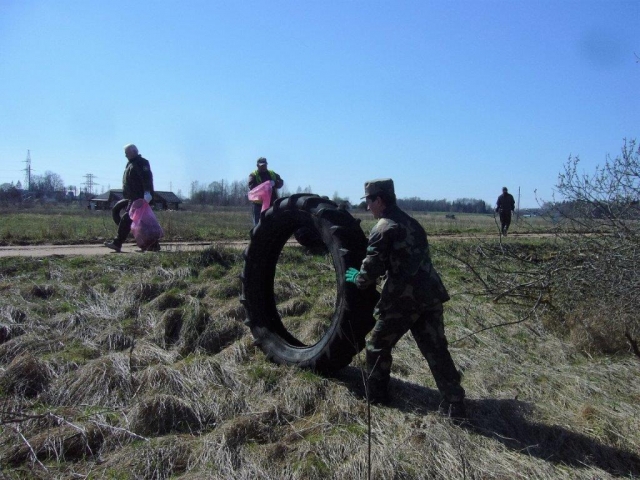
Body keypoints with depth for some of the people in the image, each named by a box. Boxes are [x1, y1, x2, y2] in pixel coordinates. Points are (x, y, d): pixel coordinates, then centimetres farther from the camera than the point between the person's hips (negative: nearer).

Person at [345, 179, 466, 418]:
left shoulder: (382, 228, -8)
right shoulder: (411, 222, 18)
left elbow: (372, 268, -10)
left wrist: (357, 278, 11)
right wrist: (381, 273, 29)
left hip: (404, 298, -7)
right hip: (430, 294, 7)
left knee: (378, 345, 12)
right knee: (436, 349, 13)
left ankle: (376, 396, 23)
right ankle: (454, 403, 15)